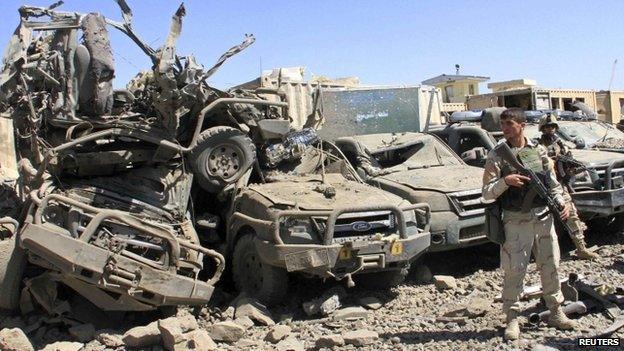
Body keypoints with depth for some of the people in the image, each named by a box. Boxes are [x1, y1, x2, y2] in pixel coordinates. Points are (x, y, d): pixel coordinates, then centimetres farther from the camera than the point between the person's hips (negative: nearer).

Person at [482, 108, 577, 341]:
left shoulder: (539, 151, 7)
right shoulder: (496, 156, -4)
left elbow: (552, 183, 13)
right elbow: (486, 193, -7)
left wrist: (561, 203, -3)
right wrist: (505, 181, -24)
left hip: (544, 218, 4)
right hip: (517, 222, -4)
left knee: (551, 266, 13)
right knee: (514, 271, -2)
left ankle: (556, 312, 29)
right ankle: (512, 319, 11)